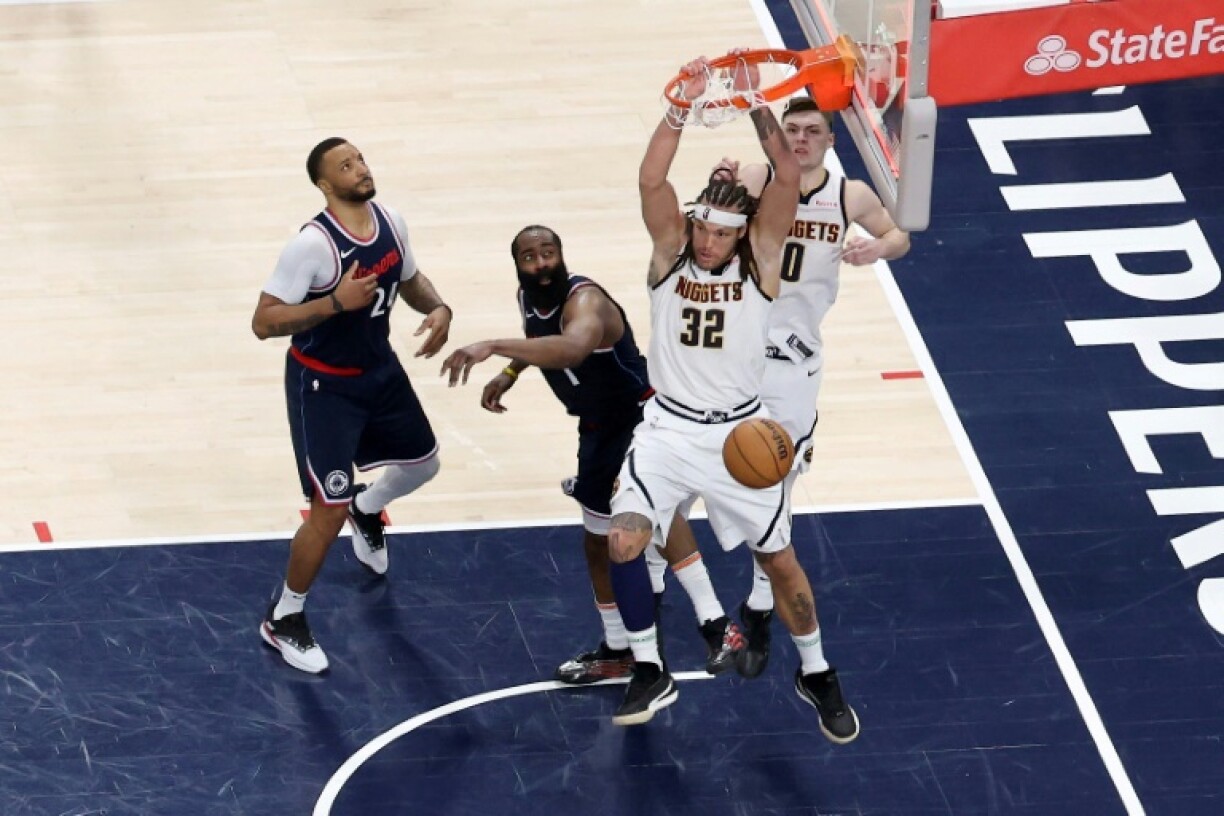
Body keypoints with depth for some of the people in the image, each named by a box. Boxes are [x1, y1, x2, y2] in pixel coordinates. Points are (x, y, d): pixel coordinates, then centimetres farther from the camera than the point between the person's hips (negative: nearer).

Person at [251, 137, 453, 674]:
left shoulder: (391, 223, -6)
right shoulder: (313, 244, -28)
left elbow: (410, 280, 14)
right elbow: (263, 322, -27)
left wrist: (438, 308, -8)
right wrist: (335, 302, -37)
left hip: (379, 370, 7)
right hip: (323, 385, -7)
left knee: (422, 464, 23)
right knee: (330, 511, -8)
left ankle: (368, 510, 58)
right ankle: (282, 620, 12)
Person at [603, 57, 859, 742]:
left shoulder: (760, 257, -7)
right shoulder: (670, 250, -5)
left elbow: (788, 179, -21)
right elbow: (651, 181, -22)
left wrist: (758, 107, -29)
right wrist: (683, 106, -31)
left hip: (740, 430, 0)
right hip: (669, 428, 1)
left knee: (779, 559, 8)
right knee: (625, 541, -18)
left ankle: (817, 675, 30)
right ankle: (651, 675, -1)